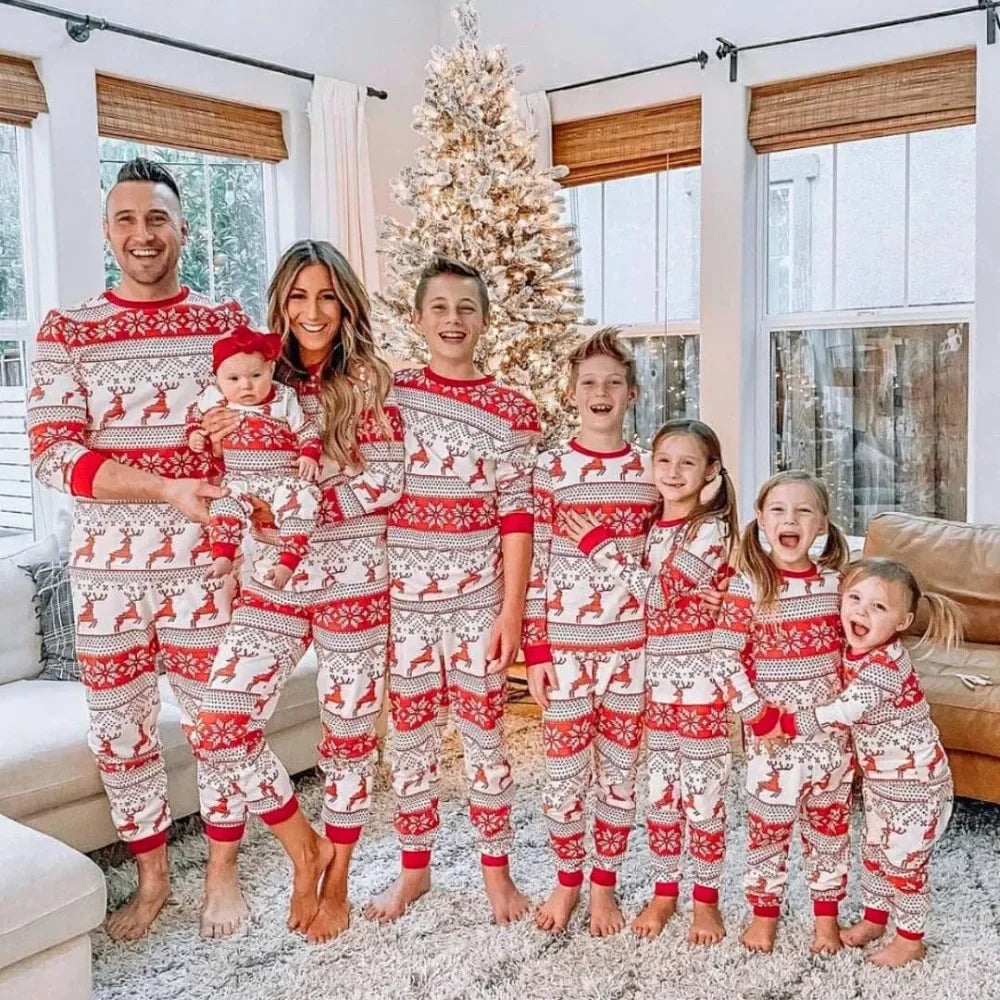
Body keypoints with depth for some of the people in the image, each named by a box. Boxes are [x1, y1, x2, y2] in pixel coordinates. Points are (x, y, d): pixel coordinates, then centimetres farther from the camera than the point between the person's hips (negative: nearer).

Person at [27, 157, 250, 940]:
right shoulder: (67, 332, 0)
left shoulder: (228, 323, 1)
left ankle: (223, 870, 31)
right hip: (106, 569, 1)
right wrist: (171, 489, -19)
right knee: (119, 731, 12)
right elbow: (53, 455, -9)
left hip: (206, 567, -1)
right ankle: (152, 878, 33)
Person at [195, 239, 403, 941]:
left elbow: (386, 483, -12)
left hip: (353, 583, -4)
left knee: (349, 730, 8)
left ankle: (336, 882, 30)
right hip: (274, 582, 4)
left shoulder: (369, 379, -5)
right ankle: (303, 848, 18)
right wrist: (223, 443, -5)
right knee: (220, 724, -6)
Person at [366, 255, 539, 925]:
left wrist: (511, 612, -7)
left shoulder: (511, 410, -2)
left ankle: (497, 868, 25)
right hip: (404, 596, 2)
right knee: (411, 732, 12)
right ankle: (415, 868, 28)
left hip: (478, 598, -1)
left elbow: (516, 517, -4)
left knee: (483, 731, 8)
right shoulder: (389, 393, 2)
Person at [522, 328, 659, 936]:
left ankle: (605, 886, 30)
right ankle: (567, 882, 31)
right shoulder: (551, 469, -4)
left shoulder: (652, 471, 2)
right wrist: (534, 652, -6)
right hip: (565, 646, -1)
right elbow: (532, 565, -4)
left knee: (620, 771, 12)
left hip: (632, 646, 2)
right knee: (564, 772, 9)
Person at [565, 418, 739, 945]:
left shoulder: (711, 530, -11)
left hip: (700, 677, -6)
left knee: (703, 792, 5)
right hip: (656, 674, 6)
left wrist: (599, 544, -17)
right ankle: (664, 891, 28)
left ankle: (706, 899, 20)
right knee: (659, 789, 14)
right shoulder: (652, 526, 8)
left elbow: (658, 591, -19)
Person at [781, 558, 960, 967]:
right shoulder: (855, 650, -6)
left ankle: (910, 938, 28)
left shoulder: (886, 665, -31)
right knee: (874, 850, 22)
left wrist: (786, 724, -26)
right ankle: (874, 918, 40)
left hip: (915, 780, -8)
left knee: (905, 860, 8)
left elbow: (844, 713, -34)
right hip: (878, 776, 8)